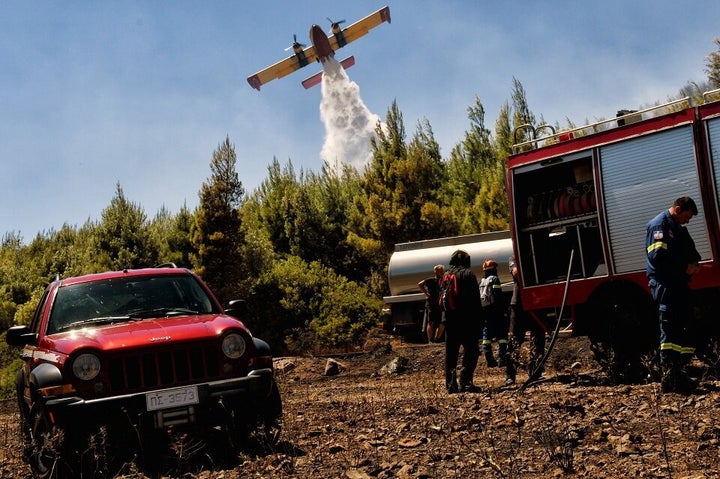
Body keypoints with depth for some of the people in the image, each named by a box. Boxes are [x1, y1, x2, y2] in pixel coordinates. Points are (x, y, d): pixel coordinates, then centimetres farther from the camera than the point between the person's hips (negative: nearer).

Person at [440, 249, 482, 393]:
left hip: (449, 320, 6)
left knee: (450, 354, 10)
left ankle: (451, 384, 8)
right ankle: (465, 382, -13)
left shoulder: (445, 276, 14)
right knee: (471, 351, -2)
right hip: (466, 320, -6)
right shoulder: (468, 274, -4)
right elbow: (475, 299, -9)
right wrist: (478, 320, -7)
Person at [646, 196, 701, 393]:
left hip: (679, 284, 10)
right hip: (665, 285, -10)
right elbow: (657, 257, -20)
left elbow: (690, 251, 25)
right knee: (670, 331, -11)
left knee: (682, 328, 12)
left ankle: (678, 373, 19)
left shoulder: (678, 228, 21)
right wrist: (684, 268, -18)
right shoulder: (659, 225, -10)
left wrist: (693, 263, 2)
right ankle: (669, 378, -11)